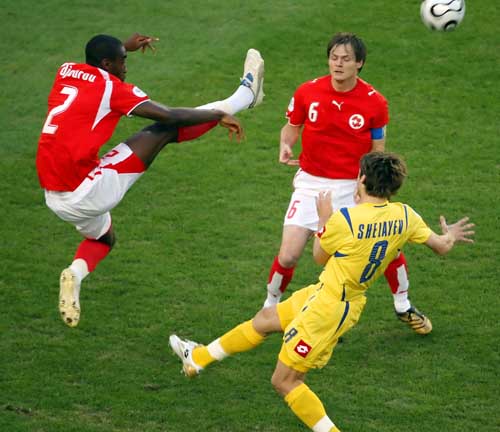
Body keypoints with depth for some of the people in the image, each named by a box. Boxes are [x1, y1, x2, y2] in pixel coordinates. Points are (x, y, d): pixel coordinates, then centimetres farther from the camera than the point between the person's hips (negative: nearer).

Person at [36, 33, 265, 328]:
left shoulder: (66, 72, 10)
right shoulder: (109, 85, -8)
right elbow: (169, 116, -8)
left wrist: (125, 47, 46)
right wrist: (220, 116, 3)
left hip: (55, 198, 7)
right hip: (85, 190, -7)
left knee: (103, 237, 36)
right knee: (165, 130, -3)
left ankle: (76, 273, 5)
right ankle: (245, 95, 9)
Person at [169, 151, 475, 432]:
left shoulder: (344, 220, -27)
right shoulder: (404, 216, -10)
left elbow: (320, 256, -7)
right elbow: (441, 246, 0)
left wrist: (324, 217, 7)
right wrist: (449, 236, 21)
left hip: (327, 308, -8)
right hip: (352, 301, 8)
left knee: (285, 381, 4)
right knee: (266, 319, 25)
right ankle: (199, 357, 41)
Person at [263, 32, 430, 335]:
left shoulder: (375, 102, -10)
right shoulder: (307, 92, -9)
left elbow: (377, 152, -1)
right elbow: (292, 127, 7)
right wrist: (286, 147, -15)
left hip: (354, 186, 0)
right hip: (312, 183, 0)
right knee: (288, 255, -10)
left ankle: (404, 307, 29)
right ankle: (270, 309, 17)